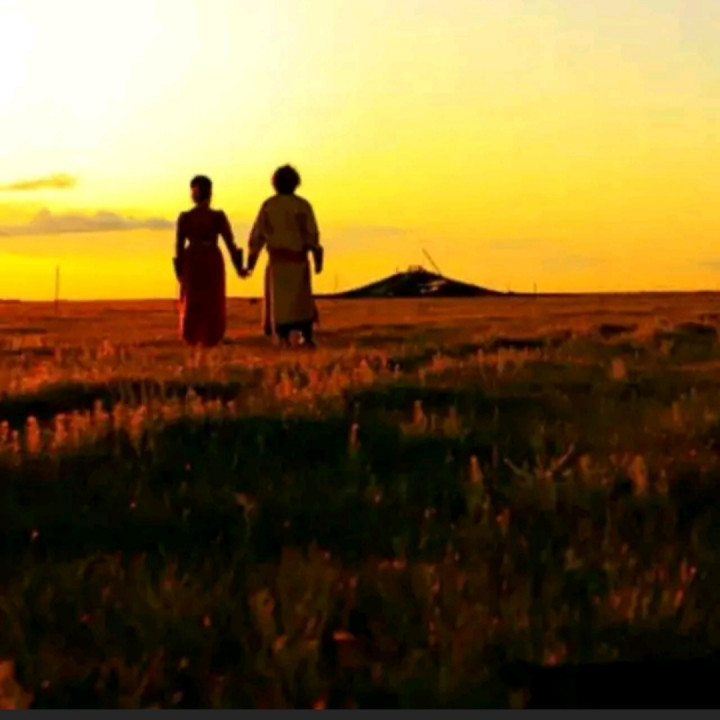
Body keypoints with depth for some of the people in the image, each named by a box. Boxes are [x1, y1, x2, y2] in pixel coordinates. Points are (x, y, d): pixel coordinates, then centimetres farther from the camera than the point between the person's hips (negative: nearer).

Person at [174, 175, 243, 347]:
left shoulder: (184, 218, -7)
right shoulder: (218, 217, -10)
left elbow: (179, 245, -4)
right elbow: (230, 243, -8)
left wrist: (179, 271, 7)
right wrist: (238, 268, 1)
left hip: (191, 263, 1)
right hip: (213, 263, -1)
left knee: (191, 301, 19)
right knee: (212, 303, 12)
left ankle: (190, 337, 25)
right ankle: (209, 339, 12)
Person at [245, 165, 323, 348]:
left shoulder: (268, 205, 2)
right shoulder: (302, 205, -4)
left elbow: (257, 234, 3)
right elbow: (311, 235, -11)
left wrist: (251, 262, 9)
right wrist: (317, 258, -8)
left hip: (276, 260, 0)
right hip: (298, 260, 0)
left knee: (279, 300, 2)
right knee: (302, 299, 14)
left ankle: (283, 338, -9)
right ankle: (307, 338, 15)